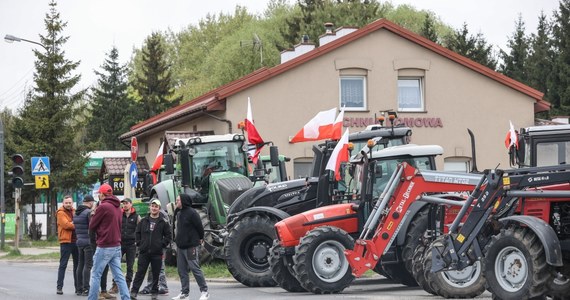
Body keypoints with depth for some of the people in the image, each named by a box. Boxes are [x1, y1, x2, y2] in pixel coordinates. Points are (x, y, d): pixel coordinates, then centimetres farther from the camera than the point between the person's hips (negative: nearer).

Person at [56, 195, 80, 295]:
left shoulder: (74, 212, 15)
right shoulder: (61, 213, -5)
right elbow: (66, 224, -18)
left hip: (75, 241, 6)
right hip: (66, 242, -6)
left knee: (77, 264, 9)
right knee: (63, 265, -3)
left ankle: (78, 287, 15)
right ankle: (59, 287, 1)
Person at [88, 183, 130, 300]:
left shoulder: (103, 207, -11)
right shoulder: (118, 208, 12)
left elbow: (91, 226, -6)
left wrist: (93, 215, 13)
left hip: (104, 247, -7)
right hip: (117, 246, 7)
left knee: (95, 275, 2)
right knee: (119, 276, 5)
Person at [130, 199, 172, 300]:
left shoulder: (163, 222, 1)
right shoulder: (144, 221, 8)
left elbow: (168, 236, 4)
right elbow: (137, 232, 15)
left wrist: (162, 245, -4)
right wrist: (139, 243, 5)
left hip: (157, 253, -1)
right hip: (144, 252, 1)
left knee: (156, 274, 5)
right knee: (140, 273, 0)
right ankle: (134, 292, -1)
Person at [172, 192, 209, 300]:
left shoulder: (191, 213, -14)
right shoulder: (178, 213, 12)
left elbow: (199, 227, -11)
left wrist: (200, 239, -1)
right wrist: (177, 239, 16)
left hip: (191, 247, -9)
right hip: (181, 247, 9)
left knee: (195, 269, -7)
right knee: (182, 271, 10)